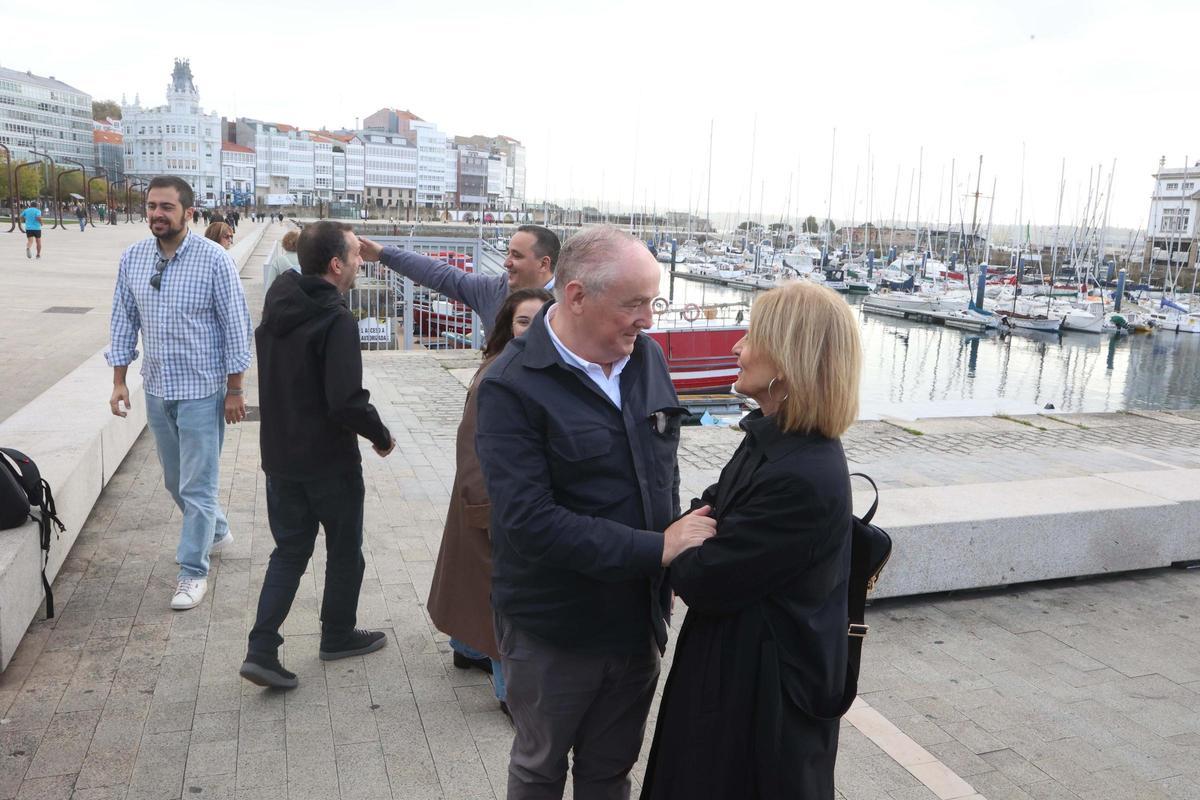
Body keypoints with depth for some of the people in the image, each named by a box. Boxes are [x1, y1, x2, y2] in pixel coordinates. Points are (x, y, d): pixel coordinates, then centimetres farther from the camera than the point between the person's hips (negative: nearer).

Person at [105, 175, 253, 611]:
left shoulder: (214, 259, -13)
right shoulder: (132, 258, 1)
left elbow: (236, 326, -10)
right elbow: (124, 322, 9)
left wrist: (235, 390, -10)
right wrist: (119, 381, 5)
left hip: (202, 390, -6)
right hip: (157, 389, 6)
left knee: (197, 485, -1)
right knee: (176, 480, 19)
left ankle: (193, 570, 11)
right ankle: (216, 531, 42)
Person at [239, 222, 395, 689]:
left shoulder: (277, 308, 4)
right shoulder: (336, 320, -22)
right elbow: (347, 401, -27)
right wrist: (381, 436, -11)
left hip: (279, 454, 7)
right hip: (329, 461, -7)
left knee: (290, 550, 16)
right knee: (345, 550, 14)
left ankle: (261, 651, 8)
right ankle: (338, 636, 30)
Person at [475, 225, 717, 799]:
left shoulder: (647, 356, -1)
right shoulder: (512, 387, -20)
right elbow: (531, 523, -27)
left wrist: (678, 534, 0)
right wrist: (657, 549, -26)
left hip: (639, 618, 5)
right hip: (552, 634, -5)